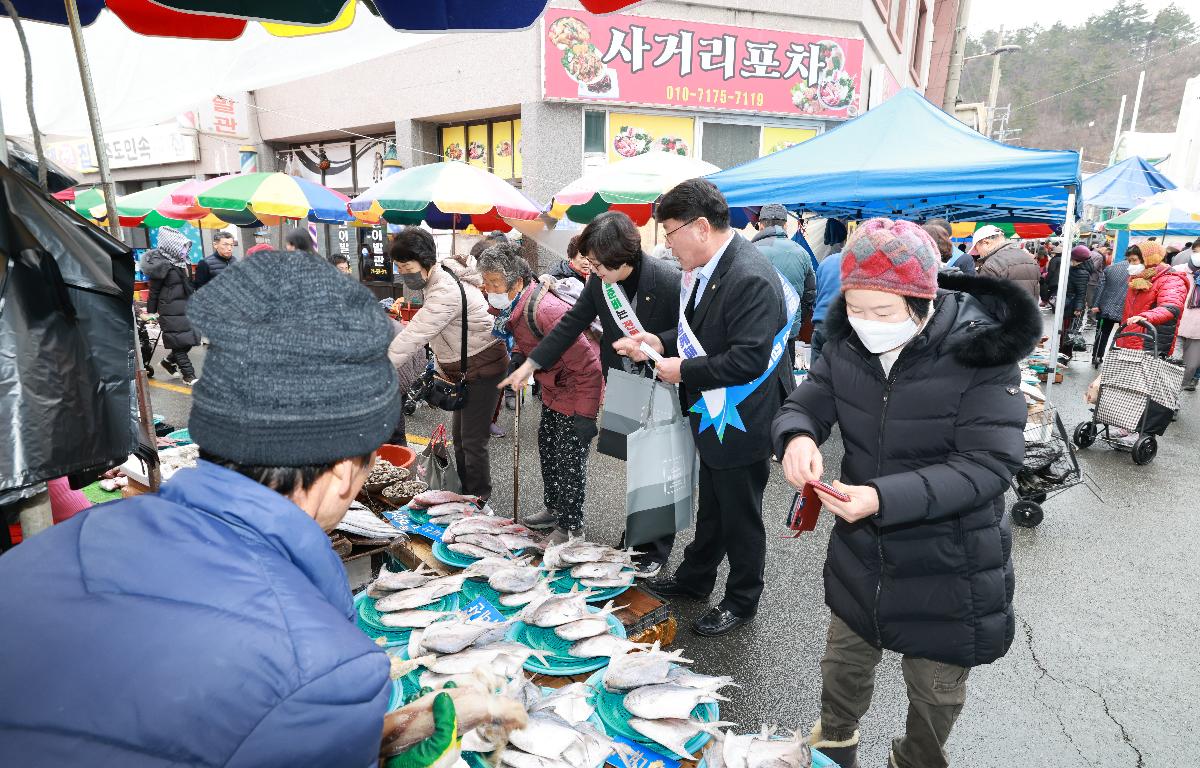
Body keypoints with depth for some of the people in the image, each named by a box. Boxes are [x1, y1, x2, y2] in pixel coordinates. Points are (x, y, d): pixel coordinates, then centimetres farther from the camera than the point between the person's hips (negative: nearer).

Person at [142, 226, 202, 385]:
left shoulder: (180, 261, 10)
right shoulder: (161, 265, -13)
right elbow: (154, 291, -9)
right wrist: (151, 312, -6)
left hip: (185, 308, 8)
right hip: (171, 311, -8)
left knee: (189, 340, 10)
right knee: (181, 342, -2)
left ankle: (168, 361, 31)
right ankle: (189, 376, 5)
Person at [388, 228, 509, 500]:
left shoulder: (445, 293, -29)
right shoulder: (438, 279, 3)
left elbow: (412, 337, -33)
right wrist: (441, 370, 7)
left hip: (484, 368, -10)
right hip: (463, 369, 10)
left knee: (473, 440, -3)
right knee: (459, 436, 17)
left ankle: (478, 498, 11)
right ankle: (464, 495, 31)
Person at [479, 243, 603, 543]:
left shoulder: (545, 311, -33)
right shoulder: (514, 306, -3)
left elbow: (587, 366, -30)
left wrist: (585, 414, -26)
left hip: (577, 391, -10)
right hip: (552, 389, 10)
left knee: (569, 459, -3)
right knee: (547, 449, 19)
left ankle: (570, 525, 14)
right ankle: (554, 508, 38)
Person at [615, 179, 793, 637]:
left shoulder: (750, 278, -27)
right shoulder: (706, 269, 2)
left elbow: (748, 359, -31)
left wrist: (684, 371, -21)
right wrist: (660, 343, -1)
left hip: (743, 423, -9)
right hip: (715, 416, 9)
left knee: (740, 517, 11)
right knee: (711, 508, 25)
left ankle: (742, 603, 32)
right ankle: (694, 579, 45)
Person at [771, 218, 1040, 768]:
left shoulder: (981, 350, -23)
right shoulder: (848, 343, -9)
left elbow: (990, 464, -26)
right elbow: (802, 406, -2)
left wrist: (885, 497, -39)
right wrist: (797, 437, -28)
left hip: (948, 567, -4)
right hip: (860, 552, 4)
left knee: (934, 686, 19)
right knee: (844, 660, 25)